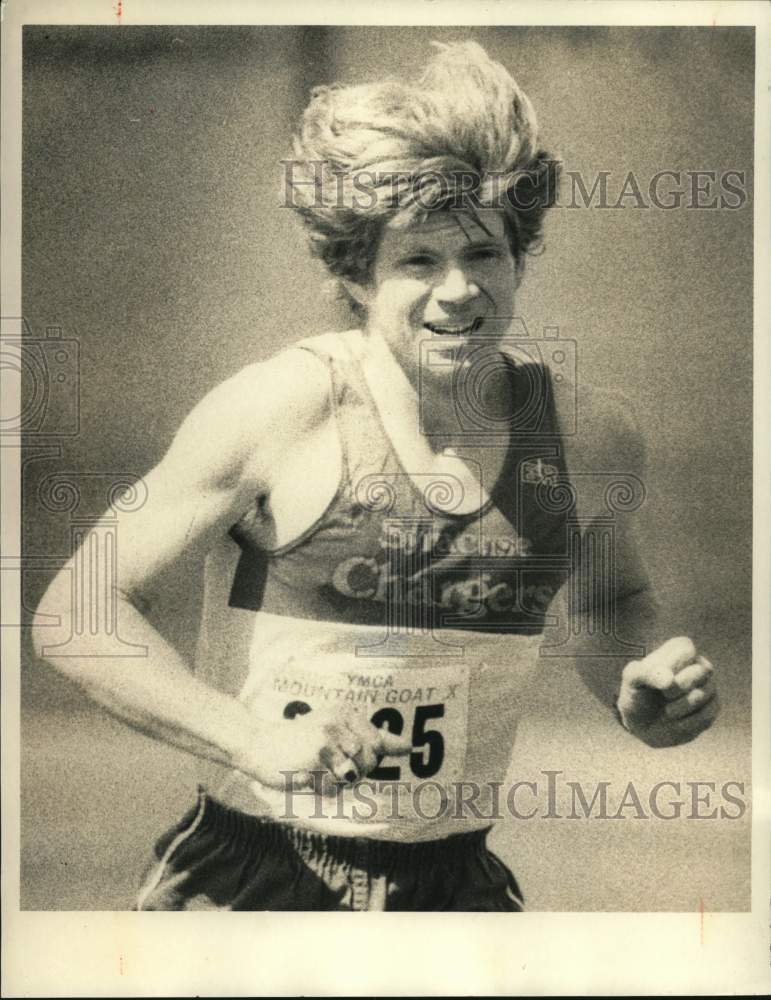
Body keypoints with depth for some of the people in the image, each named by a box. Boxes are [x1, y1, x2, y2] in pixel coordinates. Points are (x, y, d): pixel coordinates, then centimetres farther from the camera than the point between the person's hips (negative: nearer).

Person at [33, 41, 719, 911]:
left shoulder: (590, 431, -3)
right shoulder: (280, 408, -15)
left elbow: (607, 600, 18)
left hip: (458, 882, 4)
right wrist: (250, 736, -22)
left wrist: (643, 694, -3)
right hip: (247, 882, -3)